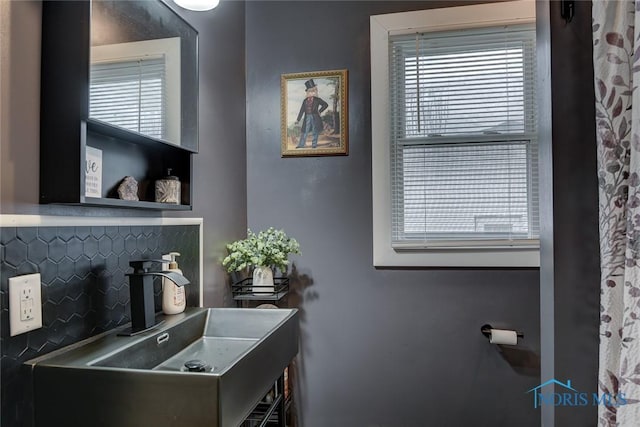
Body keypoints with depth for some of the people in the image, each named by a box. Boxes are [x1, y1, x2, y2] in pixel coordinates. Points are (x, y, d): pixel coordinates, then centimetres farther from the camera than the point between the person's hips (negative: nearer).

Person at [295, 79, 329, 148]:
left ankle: (314, 144, 10)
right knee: (304, 131, 3)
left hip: (315, 117, -3)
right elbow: (302, 110, 9)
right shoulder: (305, 101, 9)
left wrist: (320, 111, -3)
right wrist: (298, 119, 5)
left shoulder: (317, 100, 1)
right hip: (307, 117, 3)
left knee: (315, 132, 2)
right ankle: (301, 144, 8)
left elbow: (325, 104, 1)